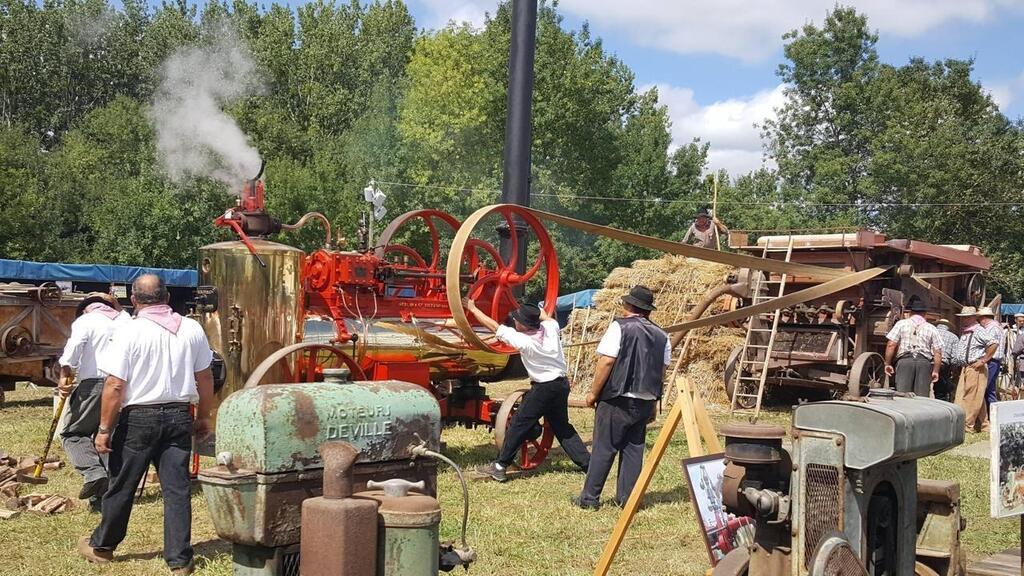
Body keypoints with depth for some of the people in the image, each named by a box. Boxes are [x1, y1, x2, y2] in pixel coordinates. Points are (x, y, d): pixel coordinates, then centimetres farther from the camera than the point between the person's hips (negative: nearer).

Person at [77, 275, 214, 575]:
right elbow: (205, 378, 8)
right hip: (179, 416, 3)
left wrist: (104, 429, -6)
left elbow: (115, 386, -13)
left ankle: (102, 546, 30)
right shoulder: (192, 329, 1)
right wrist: (203, 416, 19)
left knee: (121, 486, 12)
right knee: (177, 488, 5)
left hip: (139, 417, -3)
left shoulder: (130, 331, -11)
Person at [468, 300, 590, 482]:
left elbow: (494, 326, -13)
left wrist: (472, 308, -6)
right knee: (562, 427, 19)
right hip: (562, 384, 7)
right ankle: (587, 462, 19)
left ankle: (499, 466, 3)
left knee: (519, 424, 1)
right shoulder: (551, 327, -5)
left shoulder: (524, 341, -20)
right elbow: (546, 317, 22)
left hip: (543, 388, -7)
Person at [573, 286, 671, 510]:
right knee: (634, 449, 10)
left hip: (617, 400, -5)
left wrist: (593, 392, -6)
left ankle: (590, 497, 6)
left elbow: (606, 362, -13)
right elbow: (662, 372, 10)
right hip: (645, 402, 5)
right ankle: (627, 498, 12)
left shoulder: (620, 327, -9)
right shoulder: (661, 336, 8)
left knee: (603, 449, 1)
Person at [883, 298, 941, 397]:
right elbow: (938, 351, 7)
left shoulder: (901, 324, 9)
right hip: (924, 362, 1)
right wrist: (936, 371, 10)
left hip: (905, 360, -1)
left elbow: (891, 345, 0)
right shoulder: (931, 328, 13)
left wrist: (887, 363, 6)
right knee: (922, 397, 1)